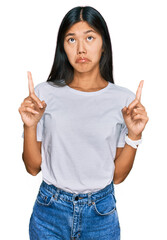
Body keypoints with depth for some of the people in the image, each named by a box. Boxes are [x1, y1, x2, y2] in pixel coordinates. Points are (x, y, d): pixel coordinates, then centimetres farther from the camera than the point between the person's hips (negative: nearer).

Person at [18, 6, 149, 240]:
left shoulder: (125, 100, -7)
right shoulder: (45, 93, -8)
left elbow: (118, 175, -3)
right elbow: (33, 167, -4)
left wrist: (134, 135, -16)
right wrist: (30, 126, -18)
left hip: (101, 213, 1)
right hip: (50, 211, 0)